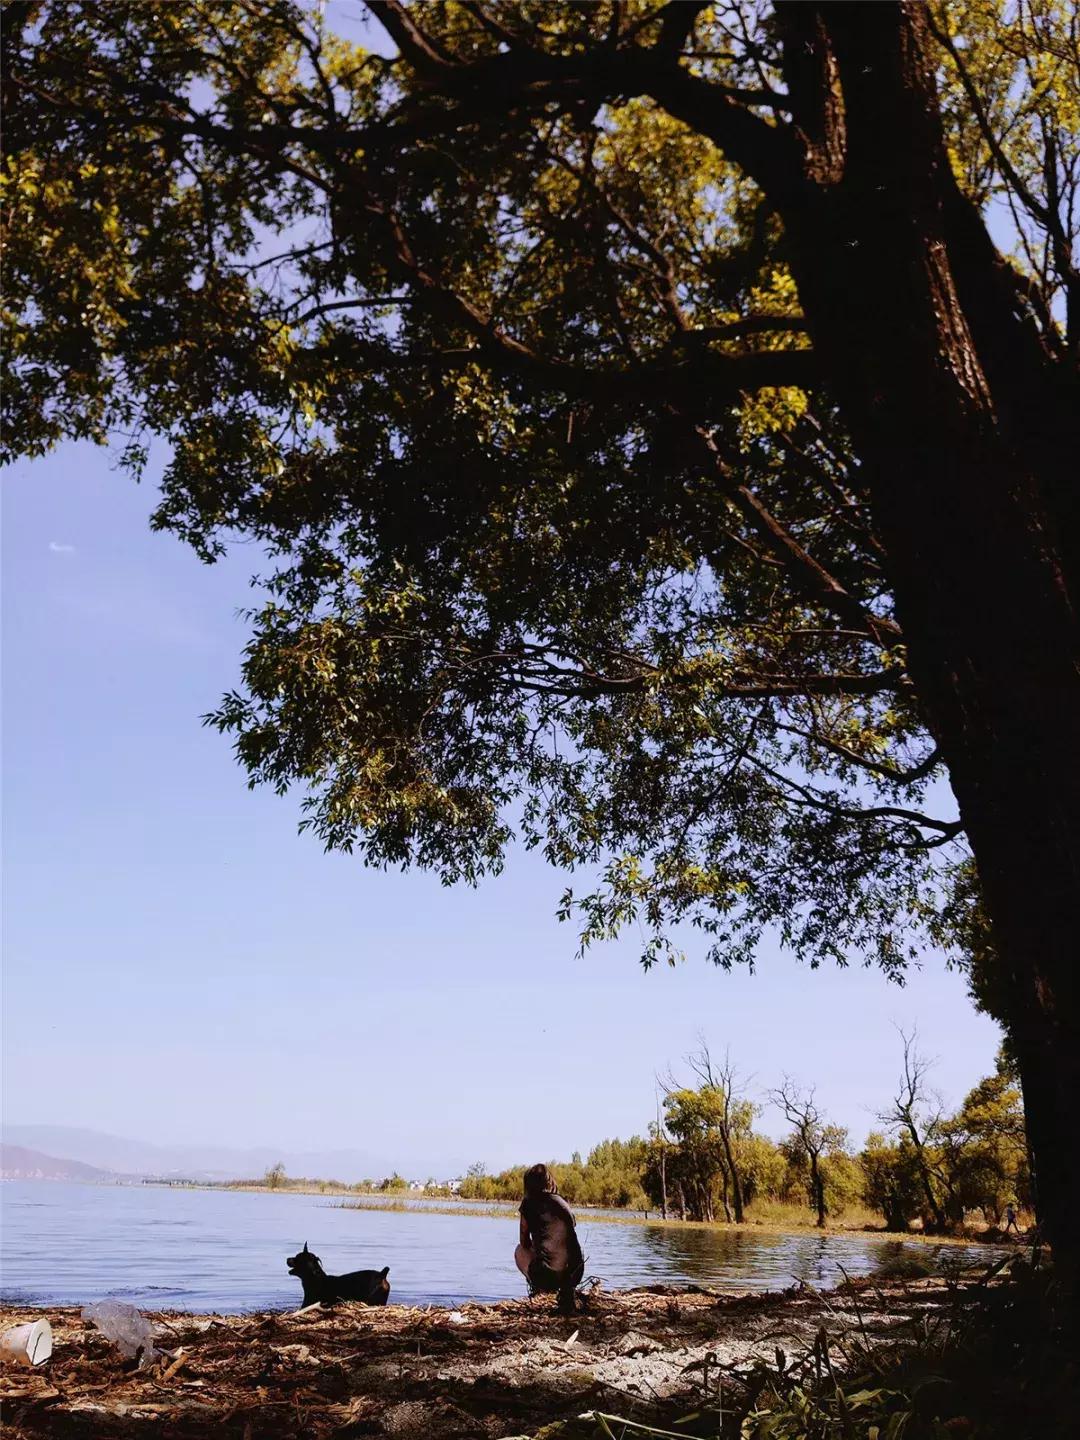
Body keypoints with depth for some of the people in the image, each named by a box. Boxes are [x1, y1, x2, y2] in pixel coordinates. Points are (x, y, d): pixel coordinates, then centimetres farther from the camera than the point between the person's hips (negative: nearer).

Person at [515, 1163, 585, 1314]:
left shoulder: (529, 1203, 4)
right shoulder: (564, 1204, 16)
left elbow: (525, 1242, 14)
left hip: (546, 1277, -4)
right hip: (574, 1274, 4)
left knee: (520, 1251, 27)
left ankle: (539, 1289, 9)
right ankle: (566, 1290, 15)